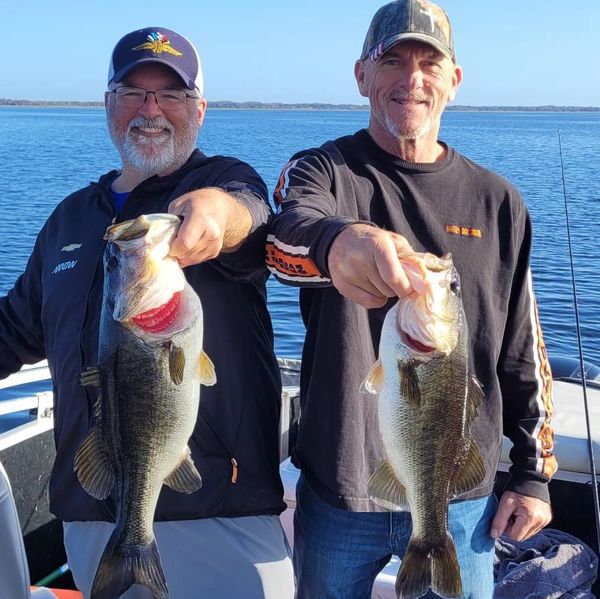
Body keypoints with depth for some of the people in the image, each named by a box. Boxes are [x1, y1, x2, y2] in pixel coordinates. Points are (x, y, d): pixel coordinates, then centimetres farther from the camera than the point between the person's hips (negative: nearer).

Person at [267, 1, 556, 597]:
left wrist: (533, 473, 7)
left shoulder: (496, 201, 4)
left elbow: (521, 350, 8)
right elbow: (286, 234, -28)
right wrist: (338, 241, -50)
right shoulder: (321, 169, -3)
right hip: (339, 492, -1)